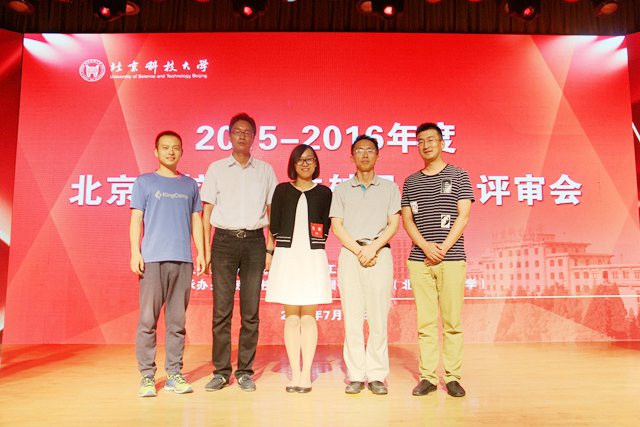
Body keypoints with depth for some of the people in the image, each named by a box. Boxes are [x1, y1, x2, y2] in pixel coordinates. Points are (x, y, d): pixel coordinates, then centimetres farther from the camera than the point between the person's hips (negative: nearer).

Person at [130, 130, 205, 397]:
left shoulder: (190, 185, 16)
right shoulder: (144, 182, 10)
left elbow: (196, 222, 15)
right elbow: (136, 219, 5)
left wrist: (201, 252, 6)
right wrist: (135, 252, -6)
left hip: (183, 260, 2)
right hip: (152, 258, -2)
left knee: (177, 320, 5)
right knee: (148, 319, -1)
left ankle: (174, 374, 12)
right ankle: (147, 376, 7)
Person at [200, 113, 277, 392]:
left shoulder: (265, 170, 10)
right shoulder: (216, 168, 9)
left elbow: (271, 212, 10)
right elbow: (207, 211, 7)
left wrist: (270, 249, 3)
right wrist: (205, 249, 0)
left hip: (254, 241, 1)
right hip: (224, 241, 0)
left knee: (251, 311, 3)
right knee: (221, 309, 0)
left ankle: (245, 371, 13)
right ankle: (221, 371, 11)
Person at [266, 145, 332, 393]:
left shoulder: (324, 193, 8)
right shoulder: (282, 190, 9)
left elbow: (325, 228, 8)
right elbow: (274, 226, 7)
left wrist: (312, 243, -1)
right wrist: (288, 243, 6)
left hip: (313, 257, 0)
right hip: (286, 256, 1)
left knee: (308, 316, 1)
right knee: (291, 317, 3)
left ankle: (306, 374, 8)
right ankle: (295, 373, 10)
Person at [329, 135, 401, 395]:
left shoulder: (389, 188, 14)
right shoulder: (342, 190, 15)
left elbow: (393, 224, 4)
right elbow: (337, 226, 6)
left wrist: (373, 247, -10)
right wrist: (359, 251, -6)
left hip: (380, 254, 0)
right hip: (349, 254, 1)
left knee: (378, 318, -2)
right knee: (352, 318, -1)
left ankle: (377, 376, 7)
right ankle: (355, 375, 7)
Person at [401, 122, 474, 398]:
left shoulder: (458, 176, 7)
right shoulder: (411, 182, 13)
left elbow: (463, 216, 0)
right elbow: (407, 220, 7)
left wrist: (443, 248, -10)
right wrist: (426, 246, -9)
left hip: (451, 259, -2)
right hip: (419, 260, 2)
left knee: (452, 321, 1)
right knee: (426, 321, 4)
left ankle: (452, 377, 11)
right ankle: (428, 377, 11)